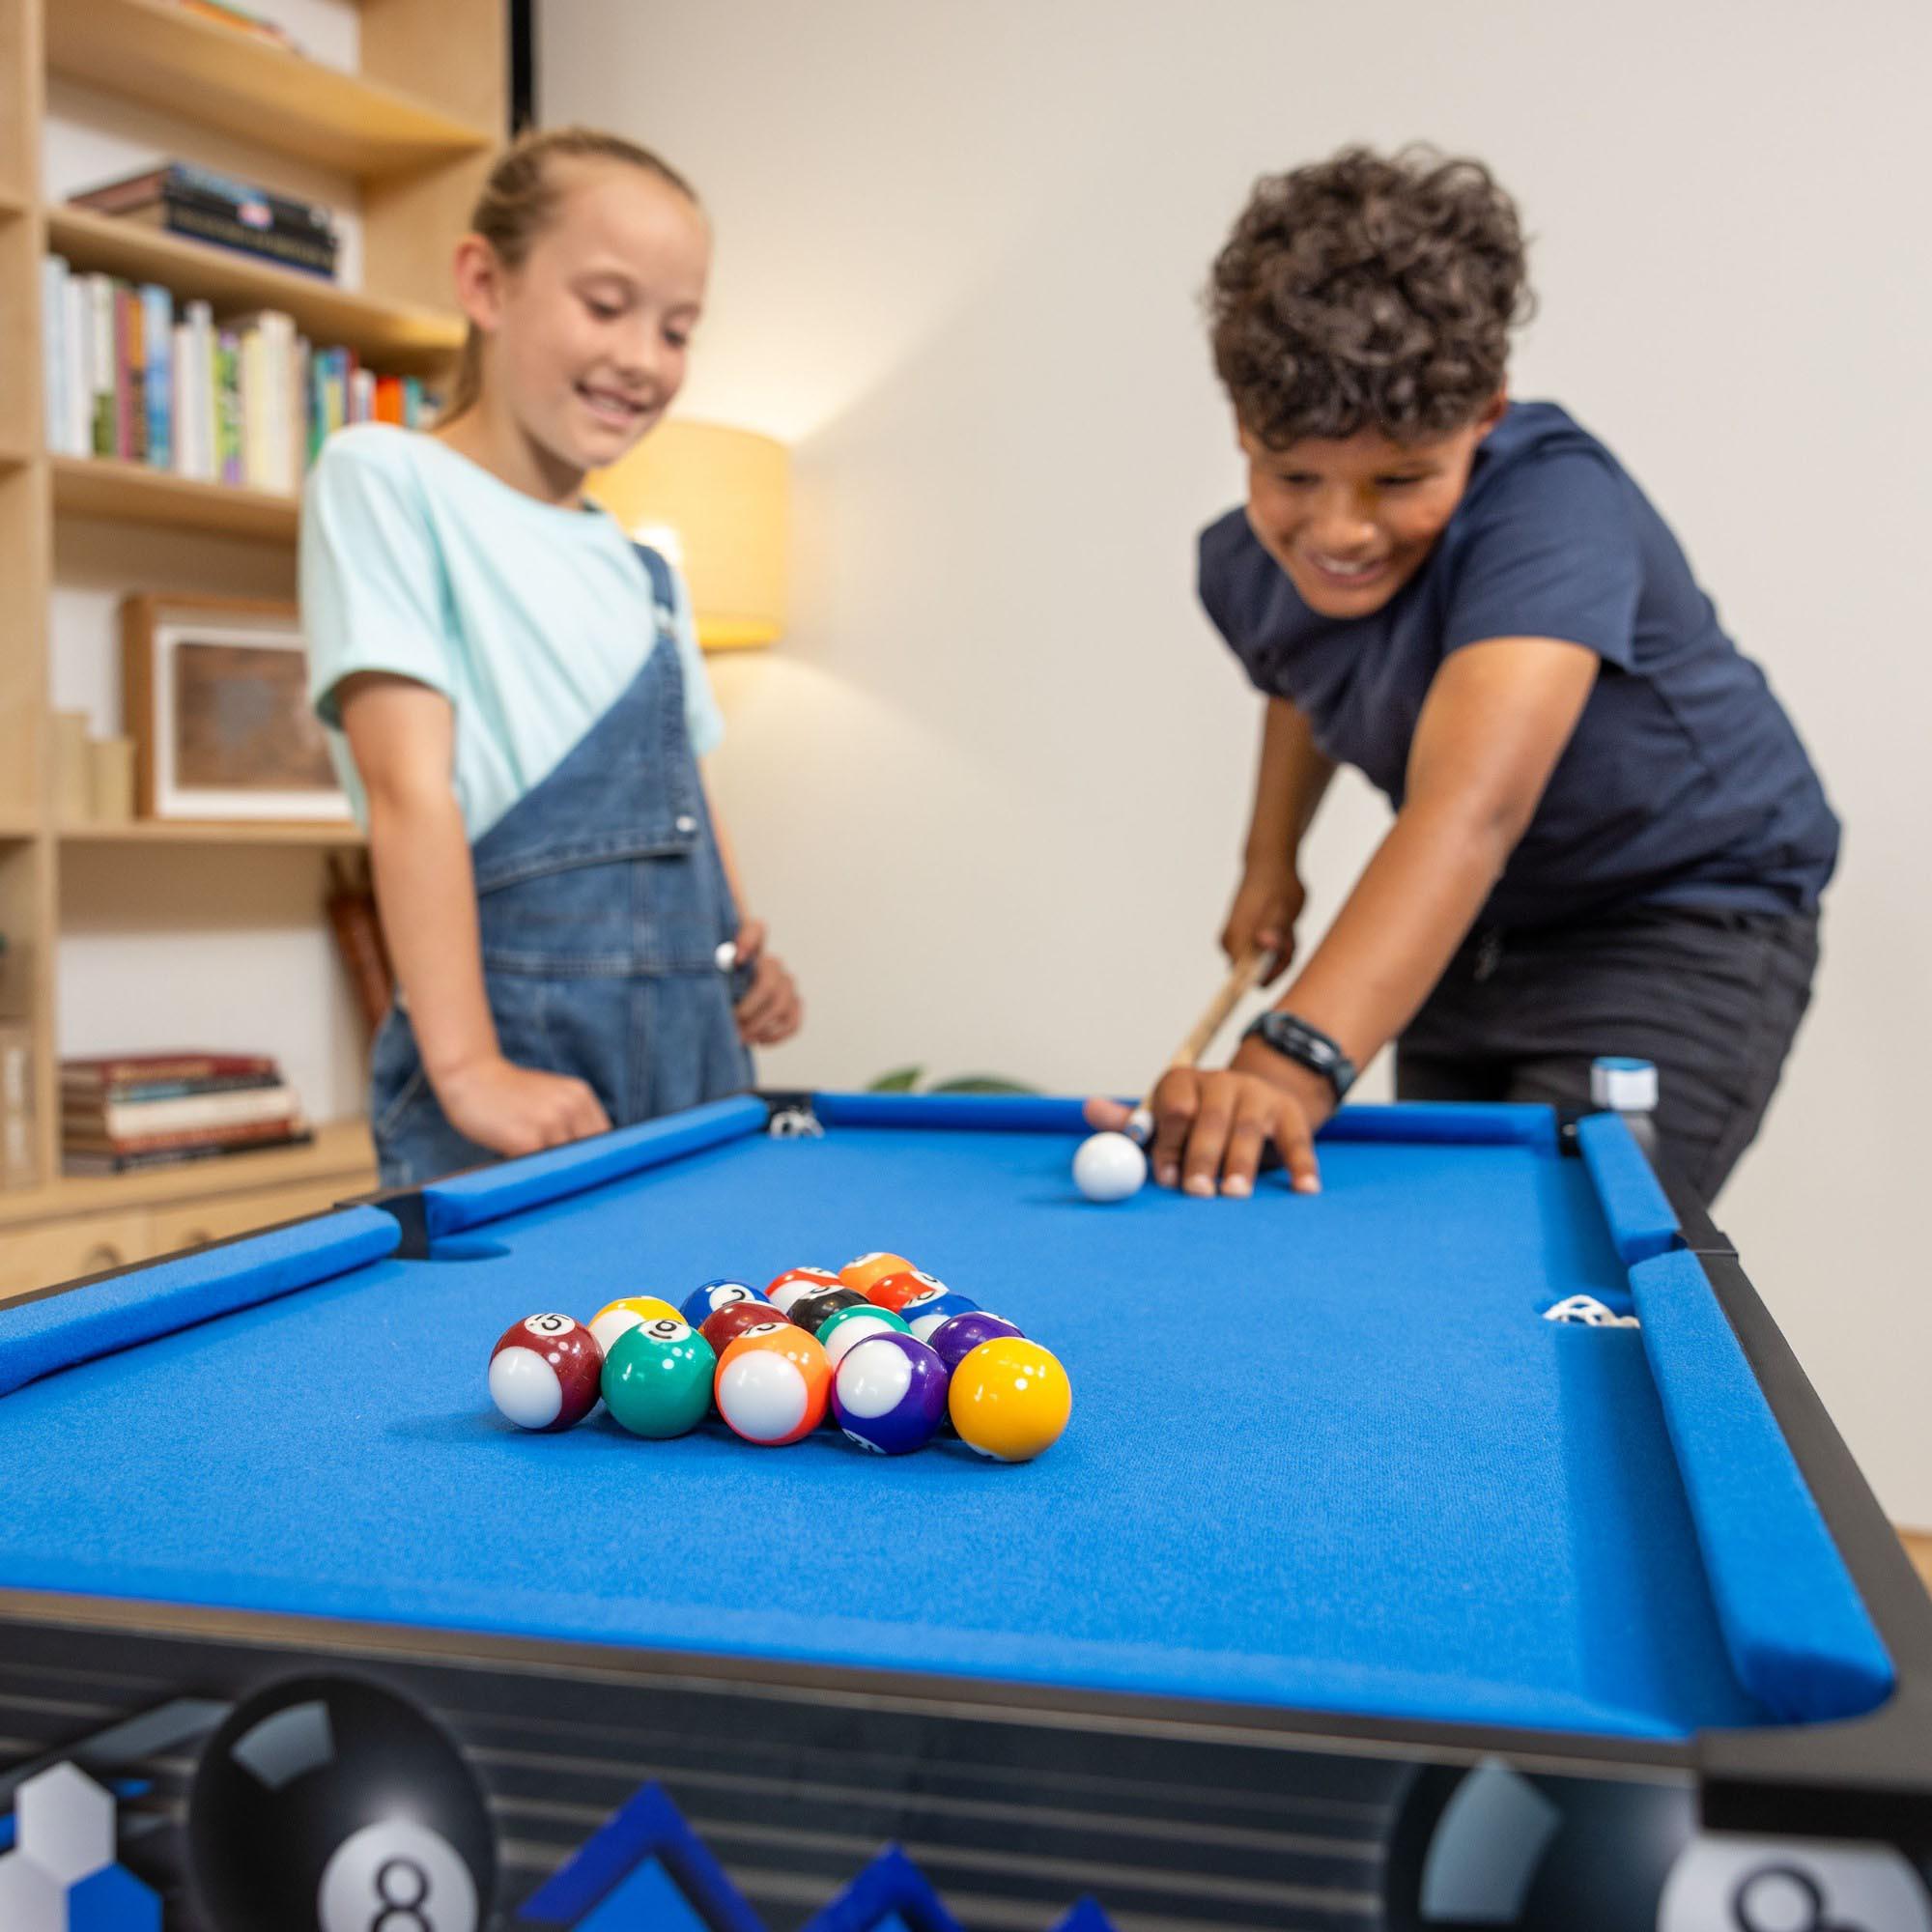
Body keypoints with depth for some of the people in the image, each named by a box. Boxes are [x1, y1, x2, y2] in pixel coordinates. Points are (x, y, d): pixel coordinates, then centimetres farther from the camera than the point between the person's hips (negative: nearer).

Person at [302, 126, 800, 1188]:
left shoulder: (644, 571, 16)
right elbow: (409, 783, -14)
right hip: (523, 1060, -6)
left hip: (698, 1061, 7)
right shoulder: (384, 478, -4)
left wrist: (746, 961, 3)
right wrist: (465, 1066, -21)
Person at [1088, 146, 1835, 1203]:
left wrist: (1293, 1057, -60)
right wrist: (1270, 858, 4)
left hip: (1685, 924, -6)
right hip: (1468, 929, 7)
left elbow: (1470, 807, -49)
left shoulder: (1555, 506, -32)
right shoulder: (1243, 568, -10)